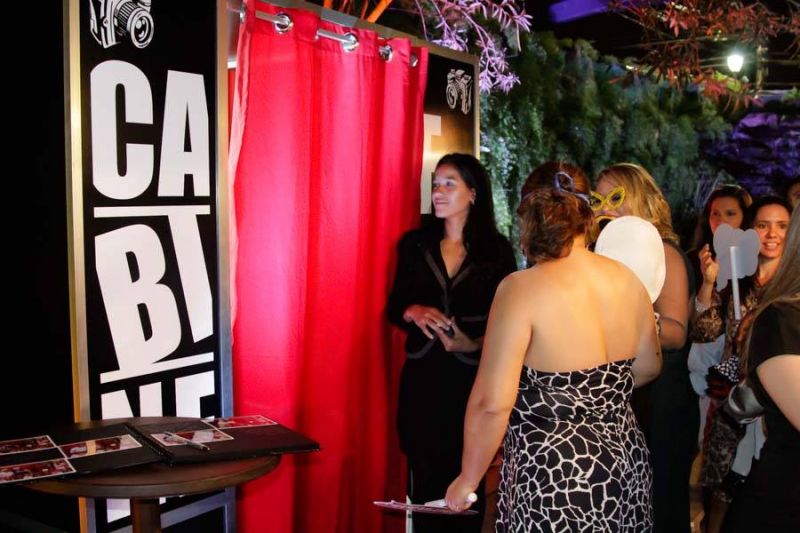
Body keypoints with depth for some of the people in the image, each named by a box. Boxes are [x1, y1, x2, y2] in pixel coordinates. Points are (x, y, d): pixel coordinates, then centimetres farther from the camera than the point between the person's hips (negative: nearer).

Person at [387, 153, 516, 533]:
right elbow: (394, 308, 9)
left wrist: (475, 344, -17)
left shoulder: (497, 249, -1)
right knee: (425, 480, 5)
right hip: (423, 376, 2)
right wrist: (413, 312, -13)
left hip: (473, 378, -2)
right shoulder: (414, 244, 5)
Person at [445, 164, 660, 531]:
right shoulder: (627, 280, 0)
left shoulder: (523, 288, -18)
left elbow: (492, 403, -21)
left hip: (553, 473, -6)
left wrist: (467, 480, -8)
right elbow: (648, 367, 14)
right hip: (625, 458, 6)